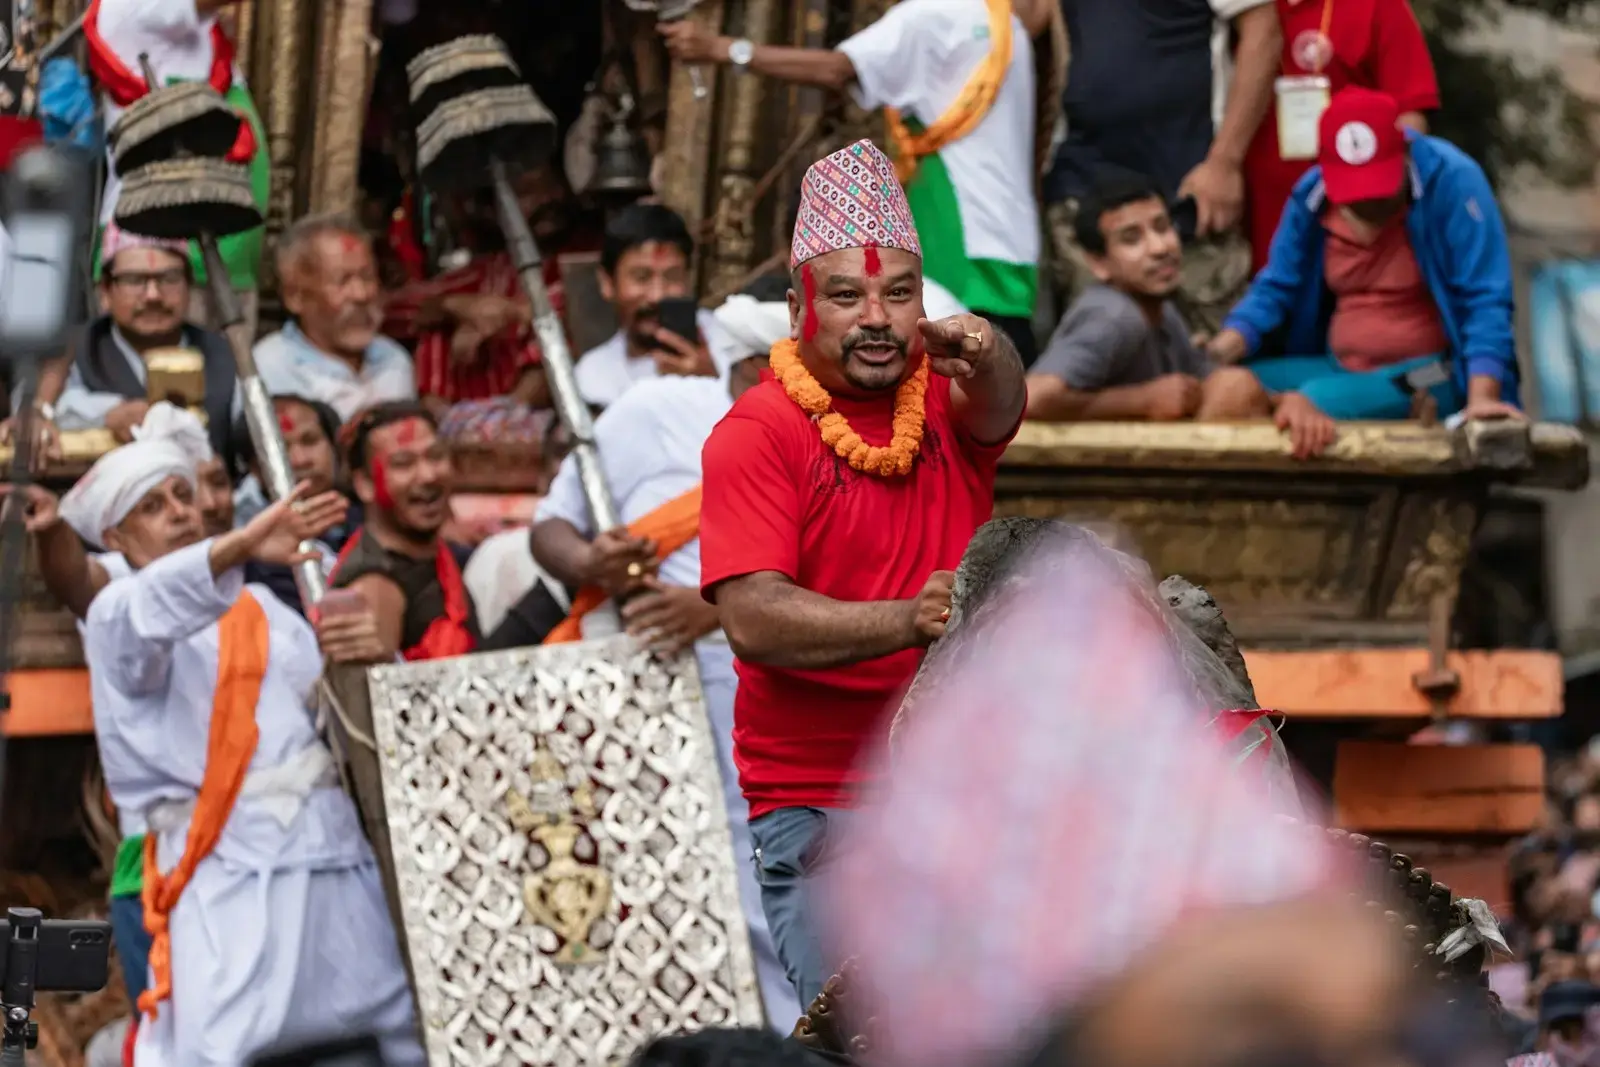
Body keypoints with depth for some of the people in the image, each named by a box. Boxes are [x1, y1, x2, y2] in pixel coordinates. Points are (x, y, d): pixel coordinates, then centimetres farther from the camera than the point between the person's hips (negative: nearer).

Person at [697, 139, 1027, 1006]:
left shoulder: (942, 393, 9)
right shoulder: (754, 434, -3)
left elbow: (995, 414, -16)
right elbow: (752, 619, -15)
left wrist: (986, 360, -39)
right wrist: (907, 621, -29)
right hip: (815, 802, -4)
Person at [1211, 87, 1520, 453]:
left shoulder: (1451, 180, -16)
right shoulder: (1312, 194, 0)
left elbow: (1484, 299, -19)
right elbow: (1276, 289, 8)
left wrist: (1482, 397, -31)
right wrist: (1219, 351, -12)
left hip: (1428, 374, -6)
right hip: (1339, 368, 6)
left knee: (1312, 403, -34)